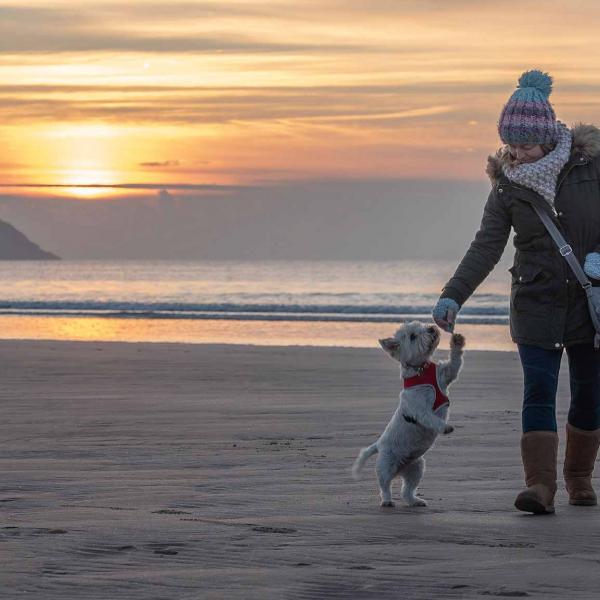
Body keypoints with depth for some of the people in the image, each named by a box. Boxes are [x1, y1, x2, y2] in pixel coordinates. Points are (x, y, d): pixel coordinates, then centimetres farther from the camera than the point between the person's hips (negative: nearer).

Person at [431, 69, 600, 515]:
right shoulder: (508, 185, -3)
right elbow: (486, 247, -7)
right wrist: (453, 296, -18)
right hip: (536, 305, 0)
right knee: (538, 391, -12)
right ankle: (540, 486, -19)